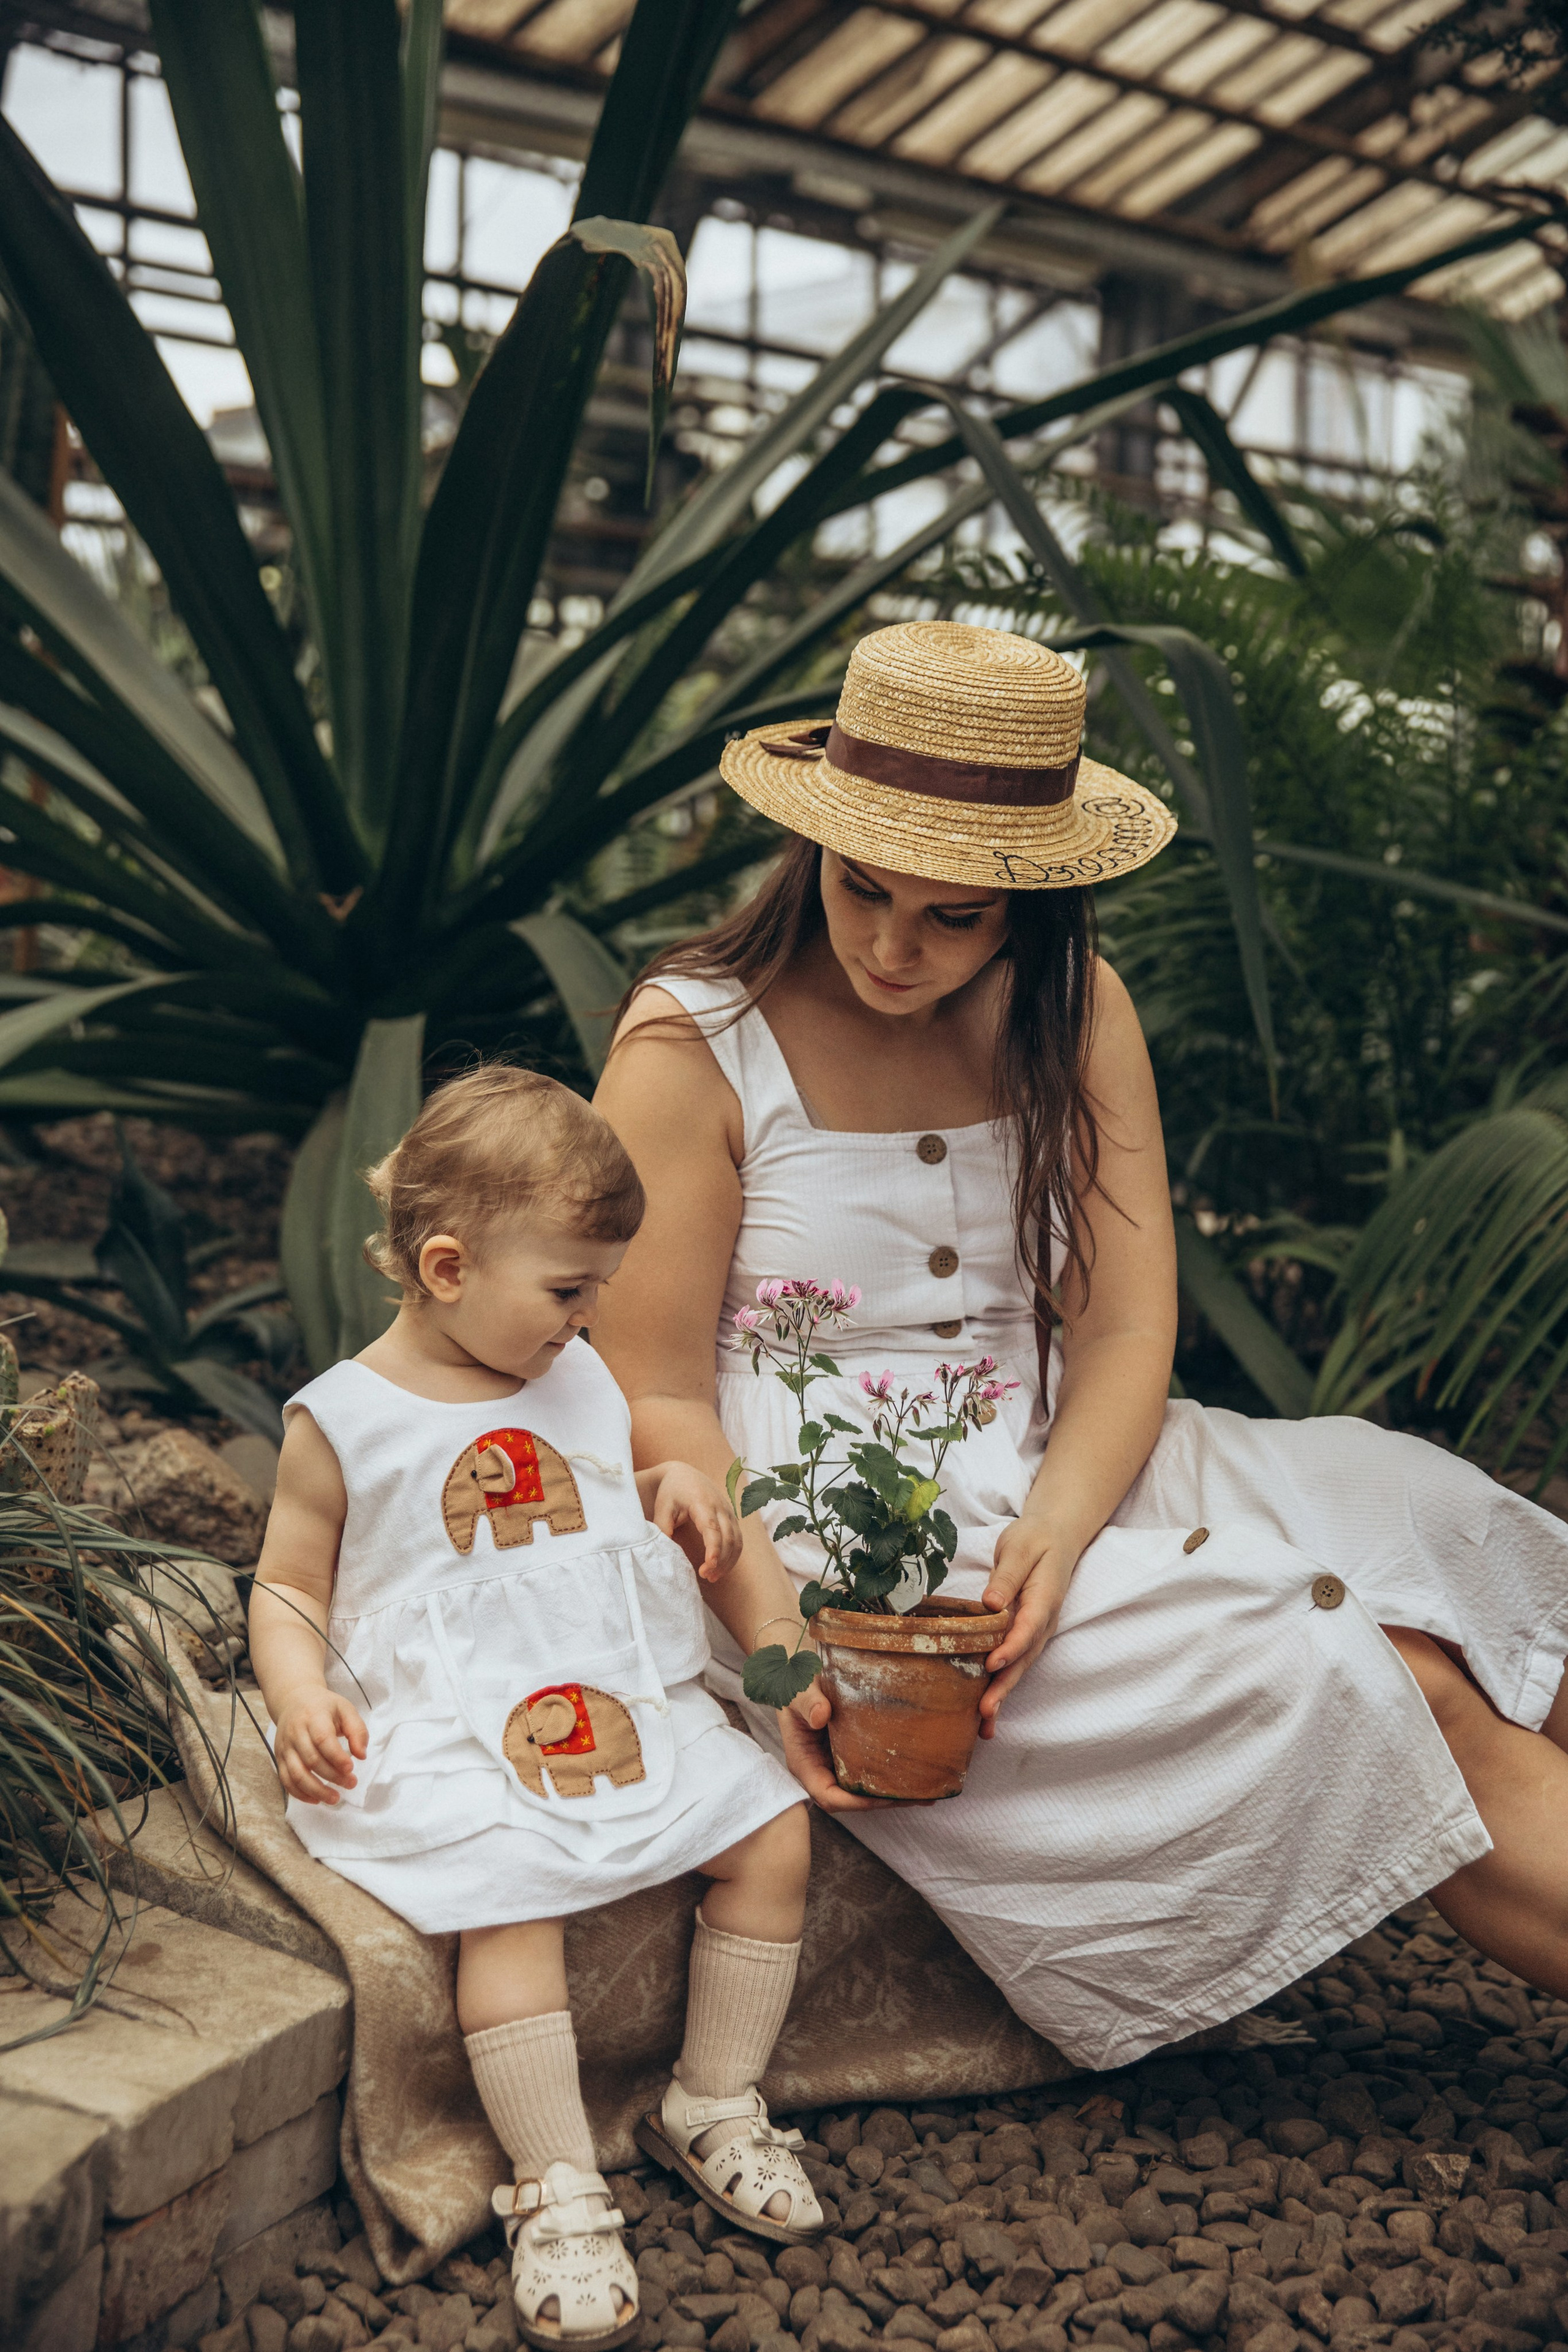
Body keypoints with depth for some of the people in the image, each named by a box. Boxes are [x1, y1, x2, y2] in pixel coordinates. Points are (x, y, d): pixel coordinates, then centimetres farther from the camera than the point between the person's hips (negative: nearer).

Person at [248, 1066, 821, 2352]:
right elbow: (289, 1590, 3)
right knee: (511, 1898, -29)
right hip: (451, 1739, -5)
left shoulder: (576, 1379, 11)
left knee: (774, 1830, -6)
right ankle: (558, 2189, -13)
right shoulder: (344, 1421, -4)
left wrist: (672, 1488, 5)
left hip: (627, 1703, 6)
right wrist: (303, 1702, -15)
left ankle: (716, 2105, 11)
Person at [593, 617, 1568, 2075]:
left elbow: (1127, 1328, -3)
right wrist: (779, 1639, -25)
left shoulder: (1070, 1013, 4)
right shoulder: (691, 1050, -10)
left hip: (1053, 1469, 5)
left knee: (1435, 1576, -18)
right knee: (1362, 1683, -20)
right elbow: (653, 1404, -10)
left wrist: (1053, 1534, -22)